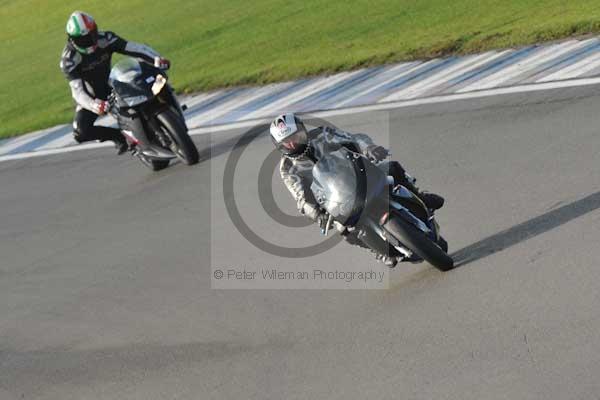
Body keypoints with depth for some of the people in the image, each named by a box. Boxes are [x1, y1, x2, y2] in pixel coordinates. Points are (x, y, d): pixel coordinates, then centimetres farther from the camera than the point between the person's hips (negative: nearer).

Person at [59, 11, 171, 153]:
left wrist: (157, 59, -43)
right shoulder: (69, 60, -27)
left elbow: (134, 48, -25)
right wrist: (93, 105, -56)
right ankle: (117, 135, -7)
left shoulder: (104, 39, -18)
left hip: (111, 87, 3)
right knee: (80, 132, -27)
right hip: (90, 98, -3)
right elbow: (78, 91, -35)